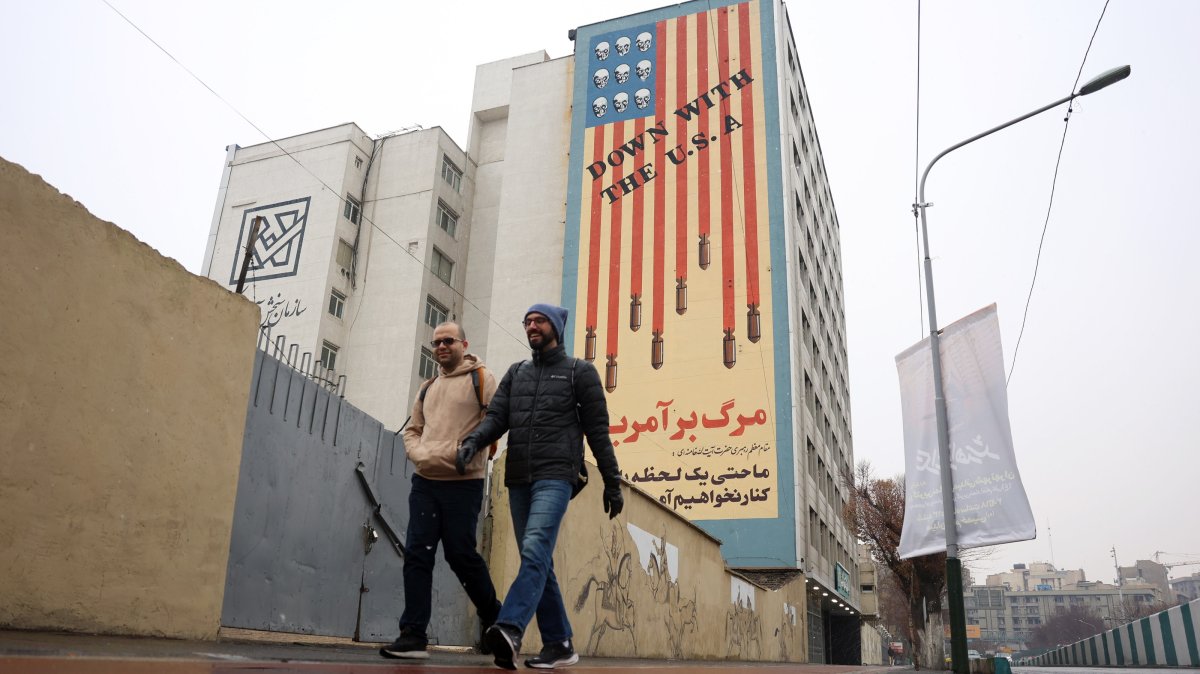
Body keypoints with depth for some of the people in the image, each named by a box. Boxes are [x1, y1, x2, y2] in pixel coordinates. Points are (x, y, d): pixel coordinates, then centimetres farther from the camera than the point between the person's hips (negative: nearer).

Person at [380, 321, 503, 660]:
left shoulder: (481, 379, 0)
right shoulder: (427, 388, 20)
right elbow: (412, 430, 21)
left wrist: (463, 452, -18)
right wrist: (420, 454, 0)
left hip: (463, 483, -6)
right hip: (424, 482, 6)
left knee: (460, 554, 0)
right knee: (417, 553, -1)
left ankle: (492, 615, 24)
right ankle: (413, 635, 4)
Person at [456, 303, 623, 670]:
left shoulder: (579, 371, 7)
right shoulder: (516, 373, 20)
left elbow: (597, 430, 4)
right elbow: (496, 416, 9)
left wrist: (612, 482, 2)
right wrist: (473, 440, -13)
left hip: (555, 476, -6)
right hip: (518, 478, 6)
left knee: (535, 551, -23)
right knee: (538, 562, 6)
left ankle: (509, 630, -35)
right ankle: (559, 643, 13)